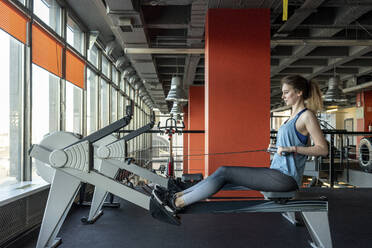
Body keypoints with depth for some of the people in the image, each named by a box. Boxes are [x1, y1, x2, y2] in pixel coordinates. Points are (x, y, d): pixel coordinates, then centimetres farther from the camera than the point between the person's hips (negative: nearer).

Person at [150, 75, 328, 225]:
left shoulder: (307, 115, -9)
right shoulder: (294, 115, 18)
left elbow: (323, 149, -15)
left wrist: (292, 148, -22)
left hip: (285, 177, -8)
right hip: (278, 172, 8)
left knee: (225, 172, -16)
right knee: (224, 173, -4)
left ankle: (176, 204, -13)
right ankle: (176, 196, -6)